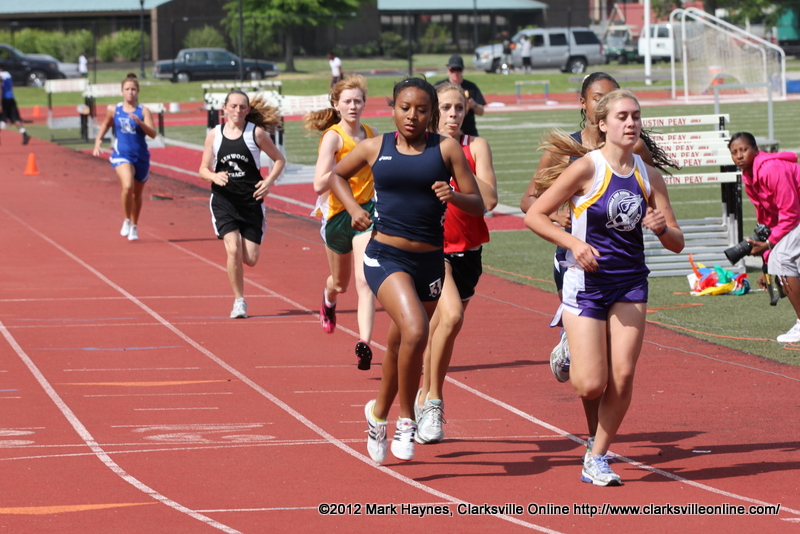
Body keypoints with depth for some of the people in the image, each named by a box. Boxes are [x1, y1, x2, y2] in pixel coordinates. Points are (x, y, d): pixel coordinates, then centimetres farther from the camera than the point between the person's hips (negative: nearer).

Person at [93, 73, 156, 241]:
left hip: (141, 156, 1)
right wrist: (97, 142, 2)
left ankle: (134, 227, 38)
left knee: (137, 194, 16)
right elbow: (105, 126, 18)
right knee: (128, 186, -28)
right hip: (121, 155, -1)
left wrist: (139, 122, -28)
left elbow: (153, 134, -13)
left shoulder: (143, 111, -4)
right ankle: (127, 220, -7)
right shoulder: (114, 110, 2)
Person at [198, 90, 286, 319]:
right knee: (233, 250, -18)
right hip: (224, 200, 0)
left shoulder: (256, 133, -1)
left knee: (250, 259, -3)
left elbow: (279, 159, 7)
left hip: (251, 200, 0)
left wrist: (269, 181, -9)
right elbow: (203, 169, 6)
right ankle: (239, 301, -2)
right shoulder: (214, 135, 2)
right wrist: (214, 176, -17)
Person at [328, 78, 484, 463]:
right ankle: (406, 420, -8)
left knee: (399, 344, 17)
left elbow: (478, 205, 0)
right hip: (385, 256, -2)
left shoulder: (446, 149, 1)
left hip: (430, 261, 2)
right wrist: (353, 207, 3)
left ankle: (379, 414, 43)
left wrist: (454, 196, -21)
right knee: (414, 331, -25)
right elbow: (337, 175, 21)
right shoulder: (375, 148, 3)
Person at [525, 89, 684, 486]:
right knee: (591, 386, -8)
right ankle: (568, 349, 28)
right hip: (587, 280, -4)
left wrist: (662, 227, -17)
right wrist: (573, 242, -23)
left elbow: (677, 243, 6)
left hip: (630, 283, 4)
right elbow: (533, 215, -10)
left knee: (623, 377, -7)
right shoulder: (586, 169, -11)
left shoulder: (648, 176, 2)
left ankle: (597, 459, 10)